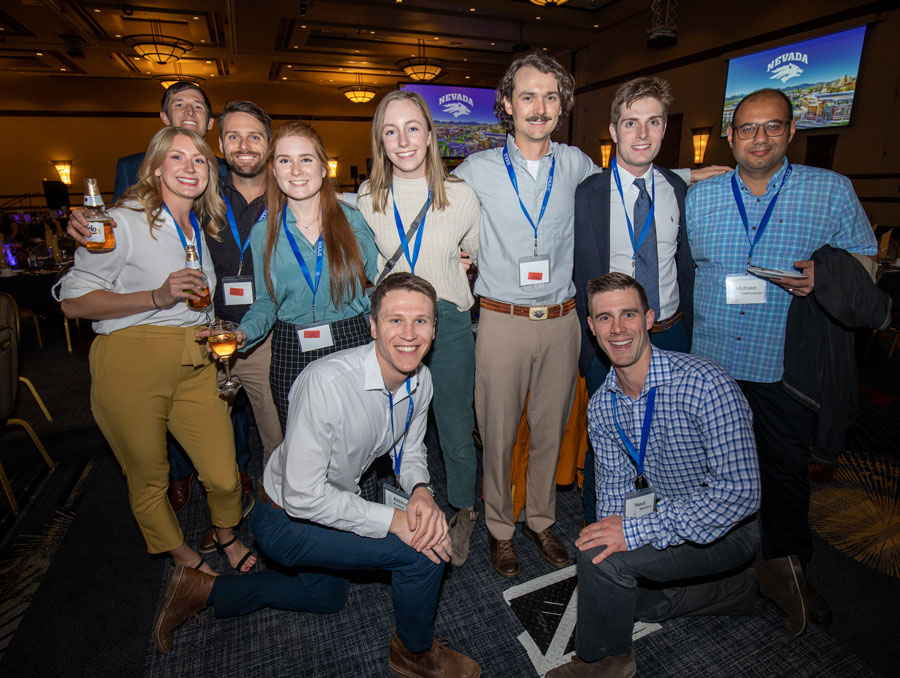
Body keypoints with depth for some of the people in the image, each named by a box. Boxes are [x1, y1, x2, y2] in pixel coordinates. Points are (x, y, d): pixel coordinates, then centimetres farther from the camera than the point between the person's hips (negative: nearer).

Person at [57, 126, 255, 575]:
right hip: (131, 364, -4)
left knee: (224, 476, 0)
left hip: (194, 364, 5)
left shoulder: (201, 227, 16)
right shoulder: (125, 222, -6)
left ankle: (226, 535, 32)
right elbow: (73, 301, -8)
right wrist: (158, 297, -18)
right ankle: (180, 552, 37)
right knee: (148, 479, 10)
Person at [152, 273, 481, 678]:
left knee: (327, 597, 33)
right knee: (423, 551, -21)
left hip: (335, 504, 9)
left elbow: (410, 450, 2)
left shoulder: (420, 380, -13)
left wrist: (420, 490, -20)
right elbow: (302, 496, -34)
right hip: (286, 519, -8)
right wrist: (393, 520, -32)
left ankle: (201, 590, 41)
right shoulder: (327, 383, -37)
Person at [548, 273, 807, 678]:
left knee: (599, 556, -24)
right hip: (665, 516, 8)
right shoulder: (601, 406, -6)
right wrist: (610, 530, -13)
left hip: (725, 527, -7)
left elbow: (739, 491, -32)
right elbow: (615, 487, 4)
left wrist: (637, 531, -32)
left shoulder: (704, 384, -28)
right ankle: (751, 586, 28)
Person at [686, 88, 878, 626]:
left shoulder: (833, 190, 0)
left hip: (785, 361, -1)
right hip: (708, 358, 2)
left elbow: (865, 259, 5)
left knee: (787, 470, 11)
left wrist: (825, 274, -16)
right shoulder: (700, 196, 5)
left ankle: (789, 567, 36)